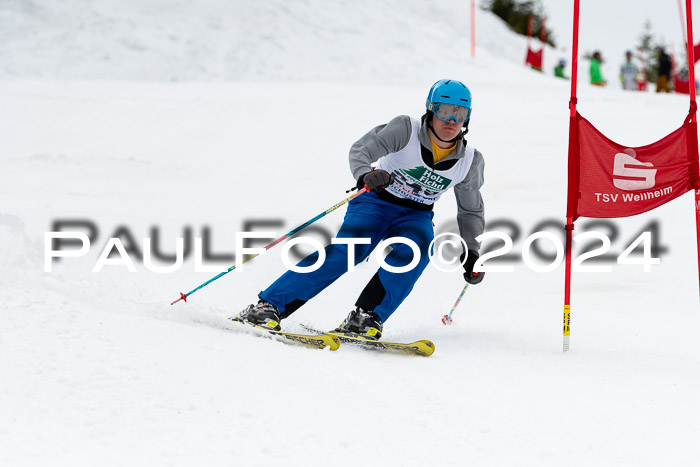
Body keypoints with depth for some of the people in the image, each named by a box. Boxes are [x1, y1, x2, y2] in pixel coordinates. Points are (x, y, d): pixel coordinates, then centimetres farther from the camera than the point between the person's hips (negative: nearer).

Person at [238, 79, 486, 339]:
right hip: (376, 202, -3)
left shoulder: (470, 162, -6)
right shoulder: (406, 130, -17)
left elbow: (471, 211, 11)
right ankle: (268, 306, -27)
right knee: (348, 250, -26)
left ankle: (366, 318, -27)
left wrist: (471, 253, 3)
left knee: (415, 249, -31)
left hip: (415, 217, 3)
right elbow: (361, 150, -27)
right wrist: (366, 176, -49)